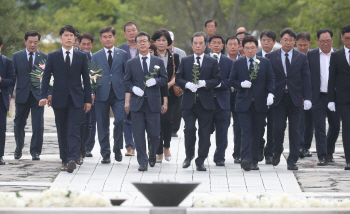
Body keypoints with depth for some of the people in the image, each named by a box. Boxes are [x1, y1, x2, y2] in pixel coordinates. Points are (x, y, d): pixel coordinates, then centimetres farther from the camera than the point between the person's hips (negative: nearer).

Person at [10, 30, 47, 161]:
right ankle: (19, 149, 30)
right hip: (22, 95, 1)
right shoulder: (16, 56, 6)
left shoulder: (44, 57, 6)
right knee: (19, 124, 10)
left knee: (38, 126, -5)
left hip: (38, 95, -1)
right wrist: (9, 92, -5)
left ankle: (35, 152, 4)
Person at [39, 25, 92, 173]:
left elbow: (86, 79, 9)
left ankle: (72, 159, -23)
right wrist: (43, 96, -8)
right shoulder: (52, 56, 6)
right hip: (59, 99, 1)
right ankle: (65, 160, 14)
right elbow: (46, 77, 4)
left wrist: (88, 100, 5)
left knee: (74, 130, -12)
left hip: (76, 99, -1)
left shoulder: (81, 56, 8)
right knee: (62, 131, 6)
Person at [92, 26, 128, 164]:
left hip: (118, 94, -1)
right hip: (102, 94, 1)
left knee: (120, 120, -16)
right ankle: (105, 154, 10)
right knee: (103, 125, 1)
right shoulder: (95, 57, 11)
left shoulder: (122, 54, 10)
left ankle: (117, 148, 4)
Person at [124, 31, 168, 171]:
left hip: (153, 103, 0)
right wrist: (133, 88, -10)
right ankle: (143, 162, 2)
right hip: (137, 103, 0)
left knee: (154, 134, 1)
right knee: (138, 135, -4)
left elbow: (164, 79, 8)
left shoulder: (158, 62, 10)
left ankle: (152, 155, 29)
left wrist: (155, 81, -11)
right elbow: (126, 81, 9)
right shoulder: (131, 63, 10)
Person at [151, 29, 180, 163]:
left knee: (167, 120, -13)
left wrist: (169, 84, -10)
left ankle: (166, 146, 10)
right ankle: (159, 152, 6)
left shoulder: (174, 57, 11)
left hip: (169, 94, 1)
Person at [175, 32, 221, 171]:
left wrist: (204, 83, -15)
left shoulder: (212, 62, 8)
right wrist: (187, 84, -13)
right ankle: (189, 156, 11)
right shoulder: (185, 61, 11)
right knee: (189, 129, -10)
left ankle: (200, 162, 9)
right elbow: (178, 78, 7)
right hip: (188, 102, 0)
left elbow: (217, 80, 1)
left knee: (205, 133, 0)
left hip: (205, 103, 0)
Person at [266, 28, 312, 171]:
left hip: (295, 99, 1)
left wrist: (307, 98, -3)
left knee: (294, 130, -1)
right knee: (278, 128, -7)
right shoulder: (271, 57, 6)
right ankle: (277, 152, 21)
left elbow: (306, 79, 5)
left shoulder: (301, 58, 7)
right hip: (278, 99, -1)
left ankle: (292, 161, 5)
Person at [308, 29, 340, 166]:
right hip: (318, 97, -2)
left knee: (335, 126, 9)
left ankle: (329, 152, 27)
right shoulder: (311, 55, 4)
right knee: (319, 127, -6)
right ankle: (322, 156, -5)